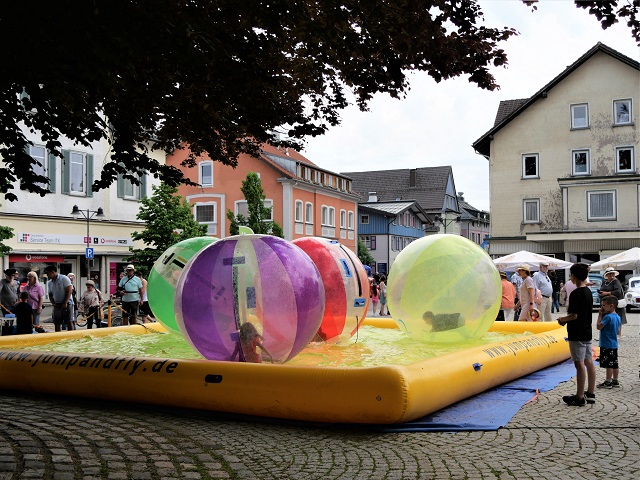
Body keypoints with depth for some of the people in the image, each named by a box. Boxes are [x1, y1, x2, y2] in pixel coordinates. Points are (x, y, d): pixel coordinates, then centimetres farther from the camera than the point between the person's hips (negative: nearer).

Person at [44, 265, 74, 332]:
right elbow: (50, 294, 20)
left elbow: (69, 290, -14)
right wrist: (53, 303, 1)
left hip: (66, 304, -6)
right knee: (56, 323, 5)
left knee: (69, 322, -5)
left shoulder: (64, 278, -8)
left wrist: (65, 303, -17)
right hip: (57, 305, 7)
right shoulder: (50, 283, 12)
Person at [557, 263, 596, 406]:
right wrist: (567, 319, 14)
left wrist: (563, 319, -4)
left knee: (579, 364, -4)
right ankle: (590, 393, 21)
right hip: (587, 331, 9)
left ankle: (580, 397, 1)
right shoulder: (588, 291, 9)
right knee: (589, 362, 13)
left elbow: (574, 315, -22)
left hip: (577, 335, -9)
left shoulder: (576, 294, -19)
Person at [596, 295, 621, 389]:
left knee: (609, 364, -3)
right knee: (614, 364, 13)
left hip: (607, 345, -9)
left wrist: (600, 315, -10)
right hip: (614, 344, 9)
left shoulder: (608, 317, -19)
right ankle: (615, 381, 20)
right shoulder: (617, 317, 9)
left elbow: (598, 327, -18)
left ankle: (607, 382, 2)